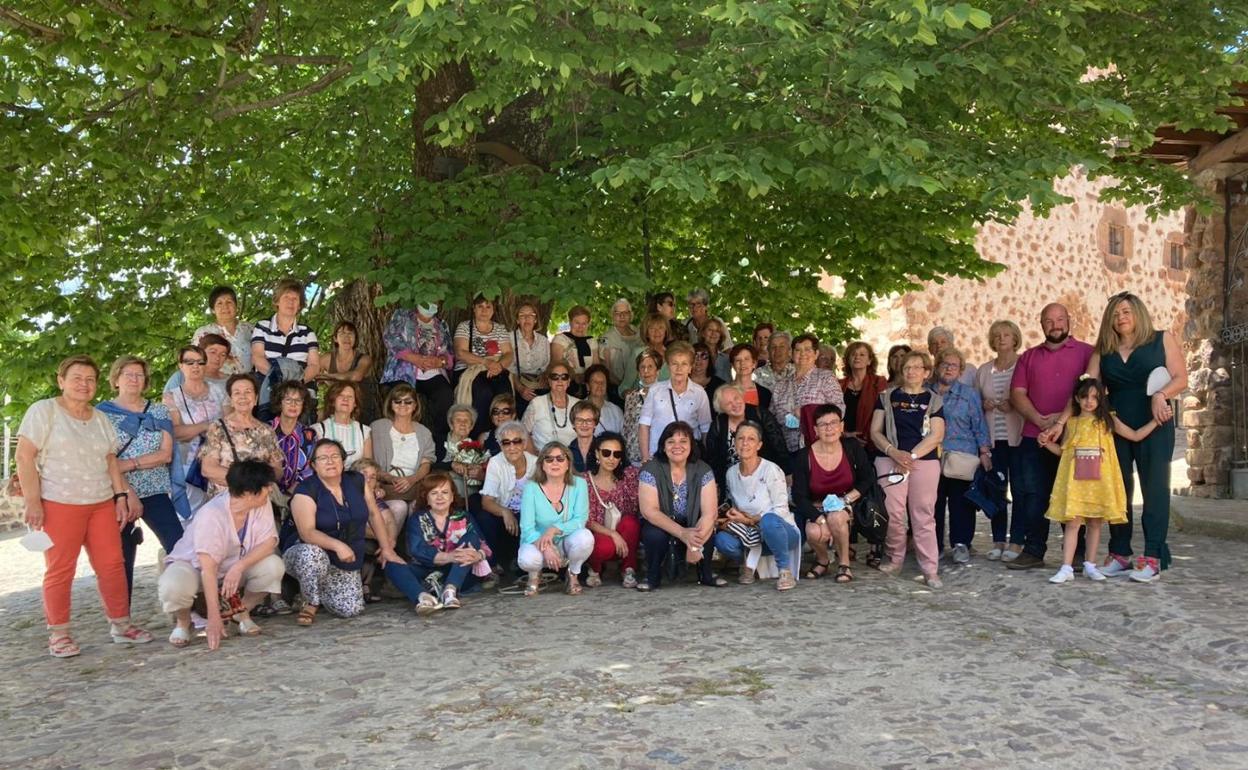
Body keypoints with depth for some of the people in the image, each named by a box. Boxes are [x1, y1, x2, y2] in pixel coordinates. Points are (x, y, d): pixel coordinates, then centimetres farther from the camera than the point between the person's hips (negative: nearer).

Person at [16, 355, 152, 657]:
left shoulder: (100, 418, 14)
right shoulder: (43, 411, -3)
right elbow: (24, 457, -9)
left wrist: (121, 496, 6)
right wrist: (32, 501, -15)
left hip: (102, 503, 5)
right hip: (59, 504, -5)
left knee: (112, 564, 5)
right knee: (60, 570, -1)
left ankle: (120, 624, 15)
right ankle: (58, 634, 9)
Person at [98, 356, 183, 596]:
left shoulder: (159, 411, 11)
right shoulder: (102, 413, 4)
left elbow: (166, 454, 0)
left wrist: (127, 464, -12)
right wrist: (127, 491, -16)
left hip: (156, 493, 2)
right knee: (122, 560, 0)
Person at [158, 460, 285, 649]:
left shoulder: (263, 505, -17)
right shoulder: (211, 515, -33)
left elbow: (269, 542, -20)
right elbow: (208, 568, -36)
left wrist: (240, 566, -38)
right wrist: (214, 617, -40)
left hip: (234, 568, 4)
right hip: (194, 565, -4)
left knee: (274, 566, -24)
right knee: (172, 588, -37)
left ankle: (242, 612, 3)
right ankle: (183, 621, 0)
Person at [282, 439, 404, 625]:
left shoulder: (357, 482, 0)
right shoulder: (306, 491, -15)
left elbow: (374, 514, 8)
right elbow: (307, 532, -24)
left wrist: (387, 549, 6)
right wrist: (337, 545, -37)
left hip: (344, 565, 4)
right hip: (307, 553, -4)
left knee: (351, 609, -15)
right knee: (312, 553, -41)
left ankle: (320, 592, 19)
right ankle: (310, 602, -12)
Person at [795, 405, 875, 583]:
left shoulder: (852, 447, -7)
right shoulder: (804, 457, -11)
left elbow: (868, 479, 2)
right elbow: (799, 496, -11)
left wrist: (847, 498, -13)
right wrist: (821, 520, -25)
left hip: (846, 507, 0)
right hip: (816, 509, 0)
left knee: (836, 517, -35)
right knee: (815, 533, -33)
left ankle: (844, 564, -11)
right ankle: (822, 561, 4)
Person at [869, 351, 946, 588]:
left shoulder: (933, 400, 10)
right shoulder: (887, 397, 12)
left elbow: (936, 436, 0)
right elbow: (875, 431, 7)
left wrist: (911, 456, -10)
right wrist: (894, 453, -9)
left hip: (925, 462, -1)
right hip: (890, 461, 1)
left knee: (923, 516, -3)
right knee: (892, 513, -6)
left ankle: (930, 570, -2)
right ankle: (895, 559, 13)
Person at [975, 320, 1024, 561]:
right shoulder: (983, 370, 16)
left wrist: (1013, 405, -16)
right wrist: (984, 405, 0)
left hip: (1017, 437, -4)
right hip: (992, 439, 4)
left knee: (1019, 490, -3)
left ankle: (1016, 541, 4)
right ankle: (998, 541, 12)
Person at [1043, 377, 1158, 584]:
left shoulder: (1107, 420, 6)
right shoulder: (1072, 423, 9)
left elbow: (1136, 436, 7)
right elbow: (1062, 450, 14)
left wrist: (1156, 420, 0)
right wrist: (1047, 442, -2)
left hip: (1099, 480, 0)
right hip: (1075, 480, 0)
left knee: (1095, 522, 6)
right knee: (1073, 522, -5)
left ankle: (1090, 565, 17)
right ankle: (1067, 568, -6)